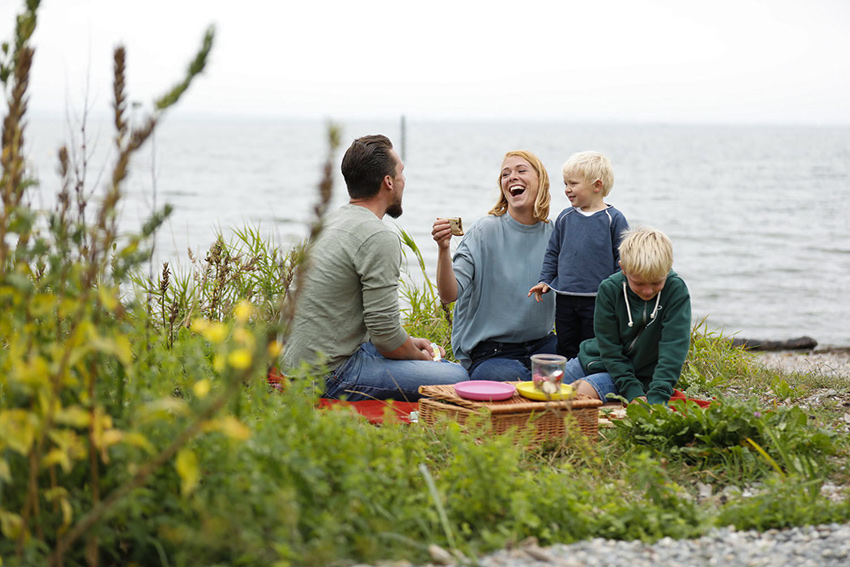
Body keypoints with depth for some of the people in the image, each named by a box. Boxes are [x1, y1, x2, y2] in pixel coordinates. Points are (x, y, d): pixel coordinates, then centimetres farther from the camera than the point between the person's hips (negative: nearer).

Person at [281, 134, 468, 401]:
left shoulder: (330, 221, 13)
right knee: (456, 377, -13)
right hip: (331, 376, -10)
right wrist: (421, 357, 2)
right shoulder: (379, 238, -17)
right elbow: (386, 334, -17)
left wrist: (411, 343, 17)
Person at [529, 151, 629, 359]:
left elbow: (622, 257, -2)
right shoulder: (565, 217, 8)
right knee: (566, 349, 10)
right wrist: (545, 280, 10)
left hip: (597, 300, -4)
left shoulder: (613, 219, -5)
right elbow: (553, 252, 17)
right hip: (564, 299, 4)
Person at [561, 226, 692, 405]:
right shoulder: (609, 289, -14)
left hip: (639, 374, -3)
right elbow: (609, 349, -12)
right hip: (598, 359, 3)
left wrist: (657, 398, -32)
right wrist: (634, 394, -21)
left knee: (584, 391, -29)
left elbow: (672, 351, -22)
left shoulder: (676, 292, -19)